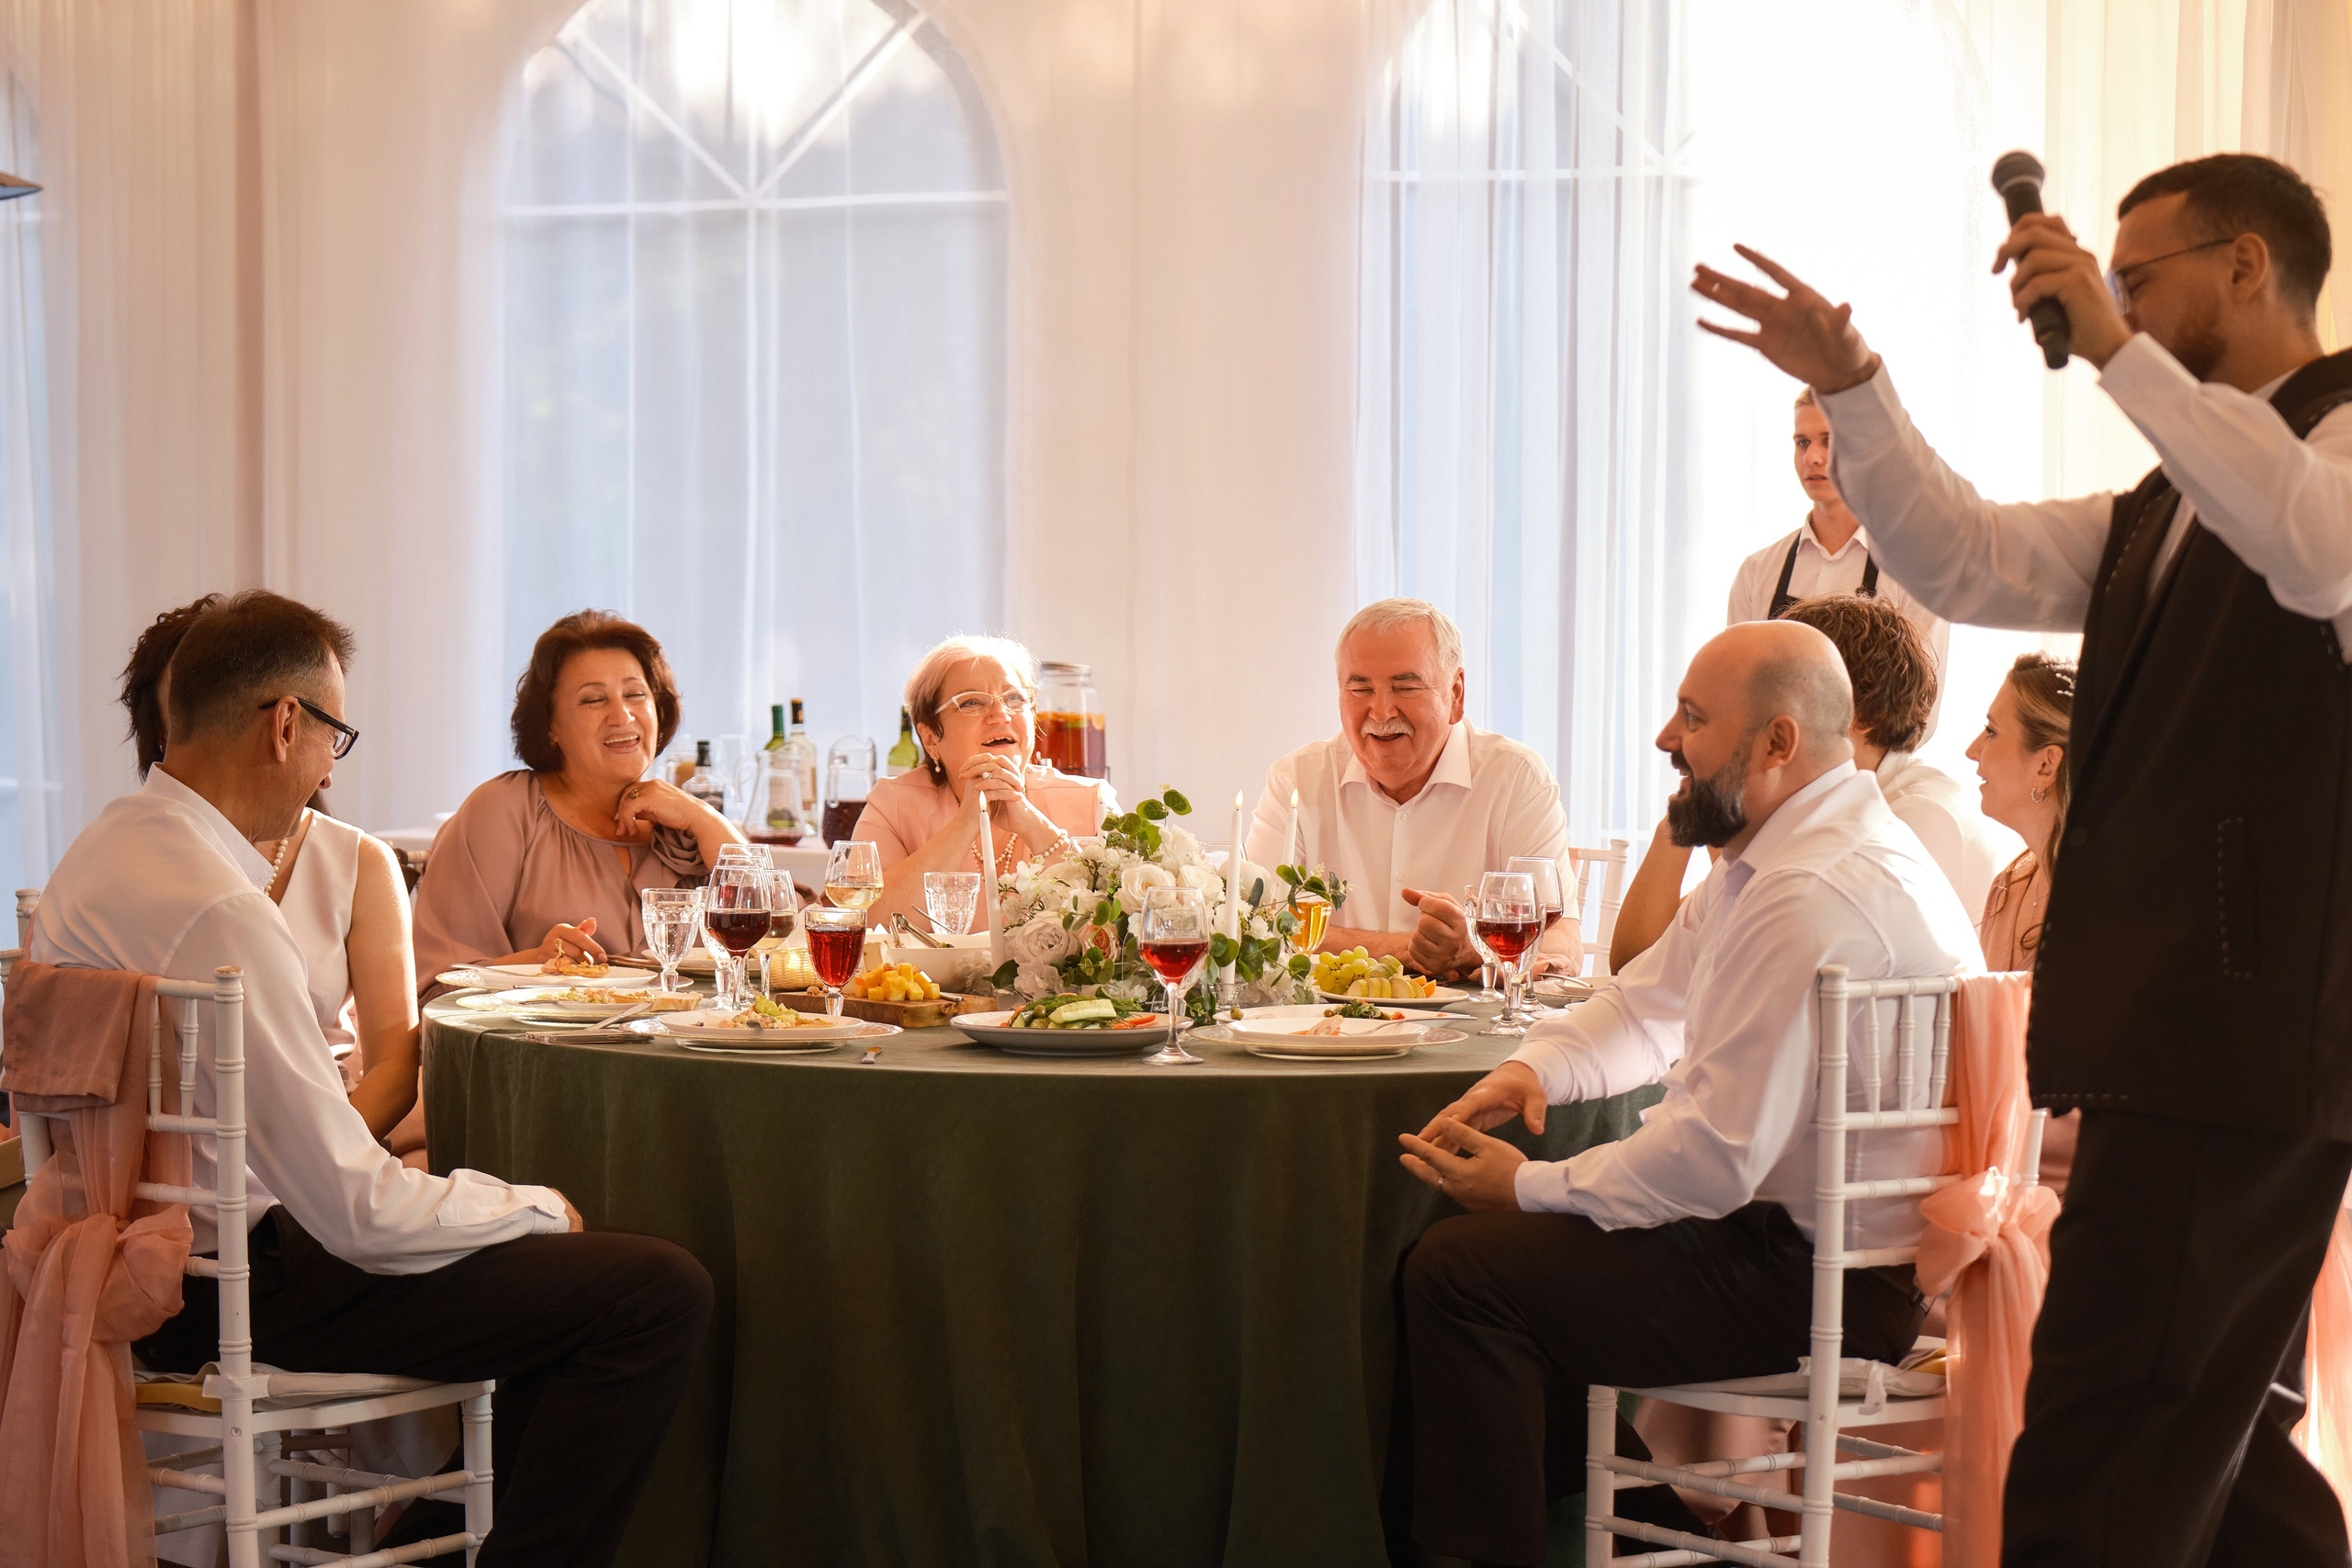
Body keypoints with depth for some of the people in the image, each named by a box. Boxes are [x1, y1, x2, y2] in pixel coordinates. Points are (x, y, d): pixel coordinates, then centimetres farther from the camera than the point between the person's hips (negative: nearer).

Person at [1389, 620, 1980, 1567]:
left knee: (1458, 1269, -14)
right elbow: (1650, 1005, 20)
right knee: (1488, 1242, 16)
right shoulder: (1772, 855, 10)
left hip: (1826, 1280, -11)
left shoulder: (1815, 898, -25)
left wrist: (1527, 1188, -14)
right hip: (1795, 1230, 11)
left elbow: (1717, 1158, -26)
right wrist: (1536, 1068, 0)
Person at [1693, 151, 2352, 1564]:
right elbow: (1967, 562, 21)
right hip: (2175, 1035, 10)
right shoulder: (2168, 506, 24)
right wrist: (1852, 386, 10)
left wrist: (2120, 350, -25)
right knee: (2219, 1442, 14)